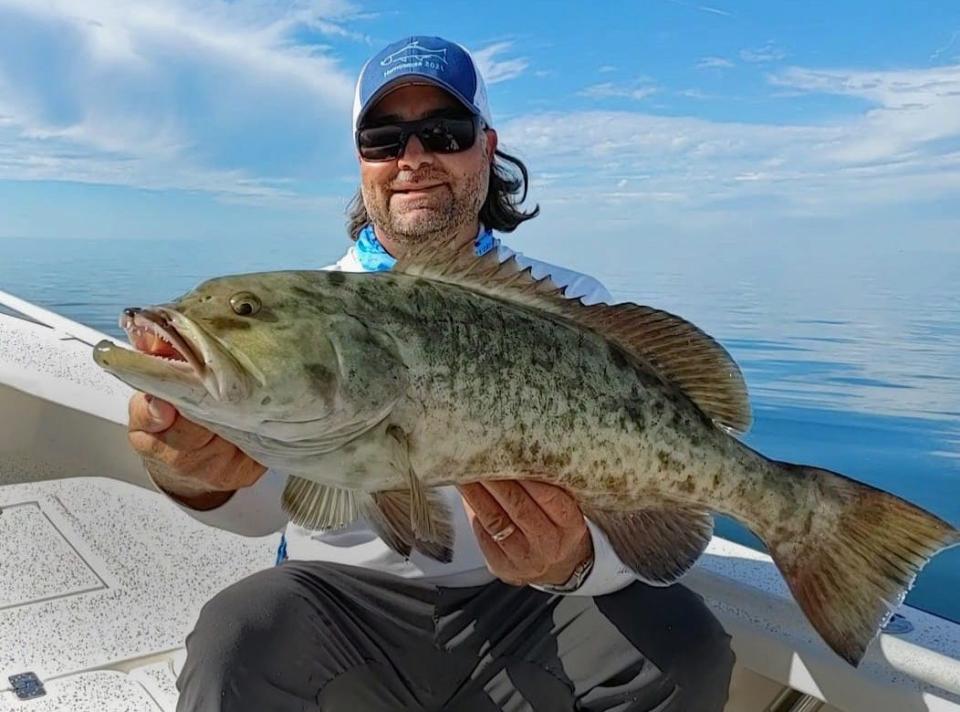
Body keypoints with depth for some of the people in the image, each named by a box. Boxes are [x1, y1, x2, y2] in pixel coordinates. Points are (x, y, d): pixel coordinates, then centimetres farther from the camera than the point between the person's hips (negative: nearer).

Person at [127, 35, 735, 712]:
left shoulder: (573, 306, 1)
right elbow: (273, 493, -17)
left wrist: (574, 561, -35)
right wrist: (208, 476, -42)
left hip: (518, 605, 1)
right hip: (343, 593, 0)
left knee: (685, 645, -21)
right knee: (236, 644, -29)